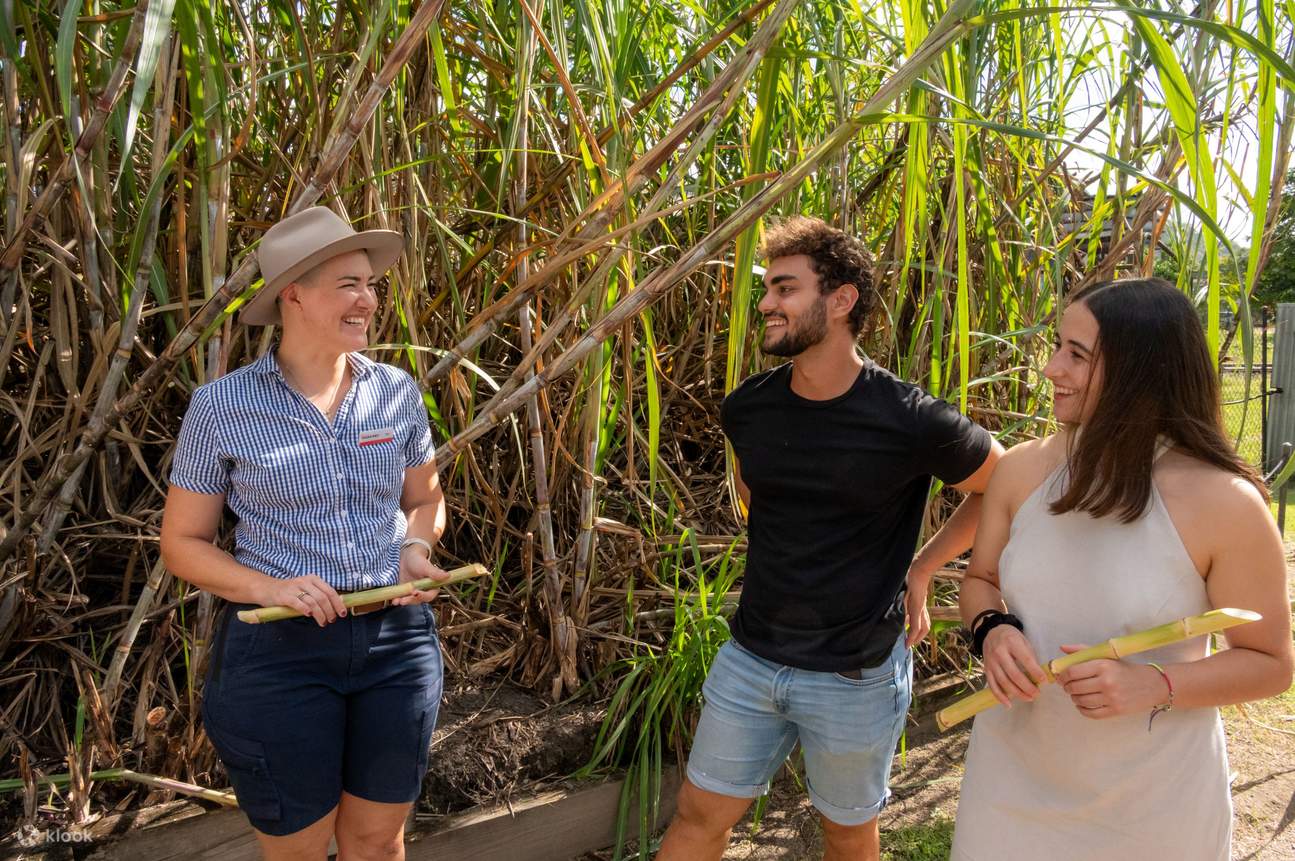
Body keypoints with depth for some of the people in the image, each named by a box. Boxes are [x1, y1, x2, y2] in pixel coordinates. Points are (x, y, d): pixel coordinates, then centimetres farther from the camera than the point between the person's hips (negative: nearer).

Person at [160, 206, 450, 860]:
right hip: (279, 652, -3)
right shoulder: (223, 407, -8)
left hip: (398, 642, 3)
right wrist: (269, 588, -18)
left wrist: (414, 551, -8)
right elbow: (182, 544, -1)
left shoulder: (396, 391, 0)